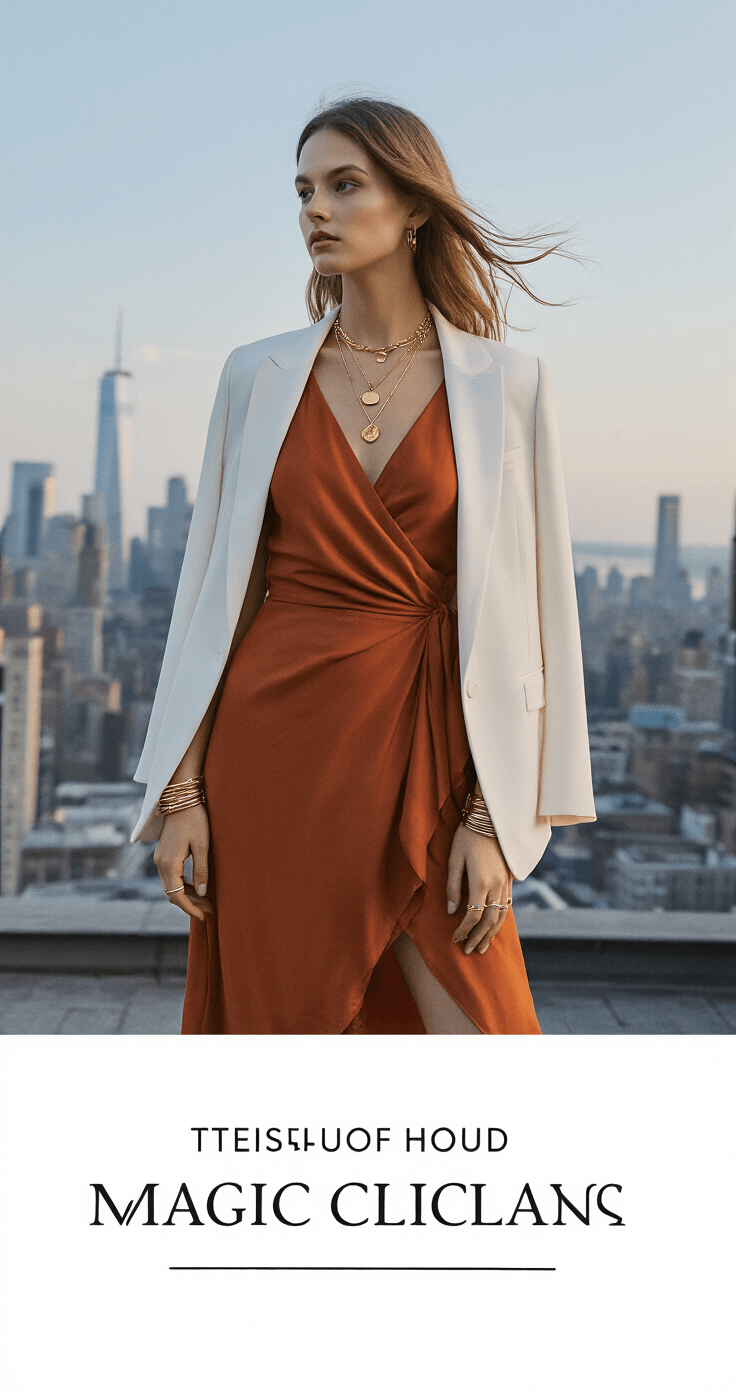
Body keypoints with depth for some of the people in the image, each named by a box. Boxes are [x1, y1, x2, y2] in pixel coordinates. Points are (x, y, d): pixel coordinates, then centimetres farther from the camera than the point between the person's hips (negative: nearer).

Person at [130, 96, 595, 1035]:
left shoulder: (505, 385, 0)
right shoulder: (259, 378, 5)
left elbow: (519, 610, -1)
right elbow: (216, 590, 6)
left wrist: (491, 817, -7)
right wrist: (182, 791, 1)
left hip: (424, 746, -1)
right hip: (277, 740, 1)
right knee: (286, 1022, 8)